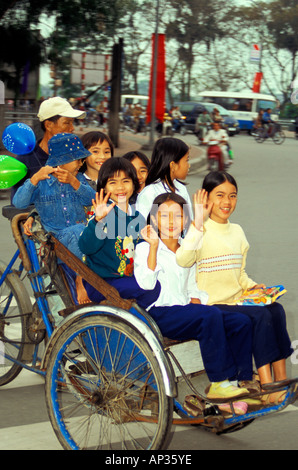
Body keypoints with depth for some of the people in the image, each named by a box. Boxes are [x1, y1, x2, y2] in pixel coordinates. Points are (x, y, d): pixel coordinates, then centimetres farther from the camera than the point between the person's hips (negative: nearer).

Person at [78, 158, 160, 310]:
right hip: (100, 284, -8)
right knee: (152, 288, -23)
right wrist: (97, 220, -35)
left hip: (129, 278, 8)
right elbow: (86, 247, -23)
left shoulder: (137, 217, 12)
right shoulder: (104, 214, -9)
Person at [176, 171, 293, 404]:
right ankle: (267, 387, -26)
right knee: (260, 315, -28)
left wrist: (252, 286, 2)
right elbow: (183, 260, -28)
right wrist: (198, 223, -29)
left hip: (238, 300, 6)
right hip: (212, 304, -6)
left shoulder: (237, 231, 16)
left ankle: (281, 381, -20)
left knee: (276, 310, -21)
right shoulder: (201, 231, -6)